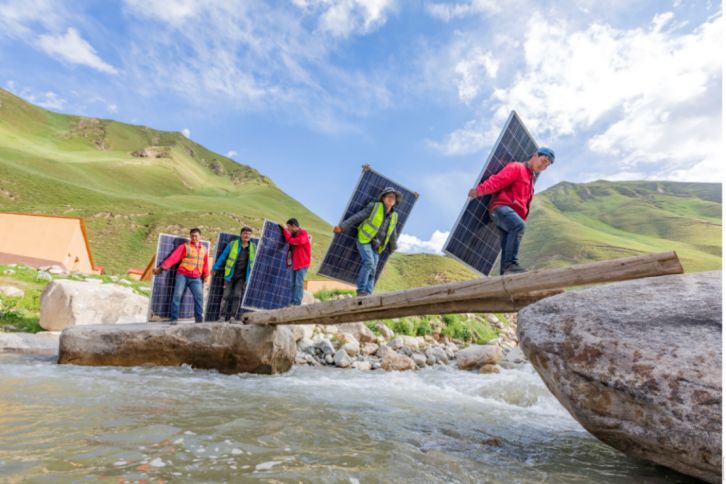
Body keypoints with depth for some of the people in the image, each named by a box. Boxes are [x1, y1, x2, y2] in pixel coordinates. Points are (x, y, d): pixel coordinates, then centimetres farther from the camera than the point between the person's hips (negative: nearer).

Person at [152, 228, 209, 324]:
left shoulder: (204, 249, 13)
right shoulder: (185, 246, 0)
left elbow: (205, 263, 17)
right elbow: (173, 257, -7)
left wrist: (206, 275, 12)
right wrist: (162, 267, -14)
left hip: (196, 278, 3)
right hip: (182, 275, -3)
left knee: (199, 297, -6)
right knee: (177, 295, -7)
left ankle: (199, 319, 2)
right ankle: (173, 318, 0)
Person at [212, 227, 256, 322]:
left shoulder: (253, 247, 4)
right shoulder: (232, 244, -3)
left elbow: (255, 261, 16)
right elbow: (222, 257, 4)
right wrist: (215, 268, 7)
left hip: (242, 276, 1)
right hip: (230, 275, -1)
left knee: (237, 295, -4)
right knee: (226, 295, -1)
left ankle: (232, 317, 1)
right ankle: (222, 316, 6)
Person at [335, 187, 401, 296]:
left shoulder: (394, 216, 12)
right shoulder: (374, 206, -2)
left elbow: (393, 234, 23)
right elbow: (357, 217, -5)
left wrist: (392, 248, 27)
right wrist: (342, 226, -11)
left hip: (376, 246, 5)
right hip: (364, 240, -5)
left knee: (372, 270, -2)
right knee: (369, 262, -23)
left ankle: (367, 293, -1)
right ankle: (361, 290, -16)